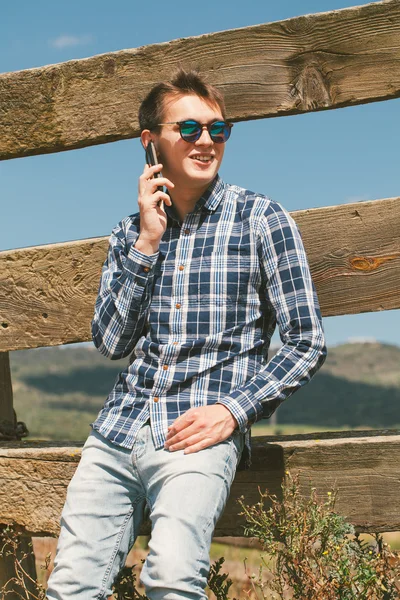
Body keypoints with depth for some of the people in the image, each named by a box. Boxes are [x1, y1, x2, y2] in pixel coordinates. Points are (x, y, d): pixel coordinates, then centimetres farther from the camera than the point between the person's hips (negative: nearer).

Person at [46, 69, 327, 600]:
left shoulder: (262, 221, 2)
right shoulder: (130, 234, 14)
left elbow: (307, 342, 2)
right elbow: (110, 343, 6)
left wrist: (233, 410, -10)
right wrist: (147, 243, -2)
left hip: (201, 435, -4)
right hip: (118, 431, 4)